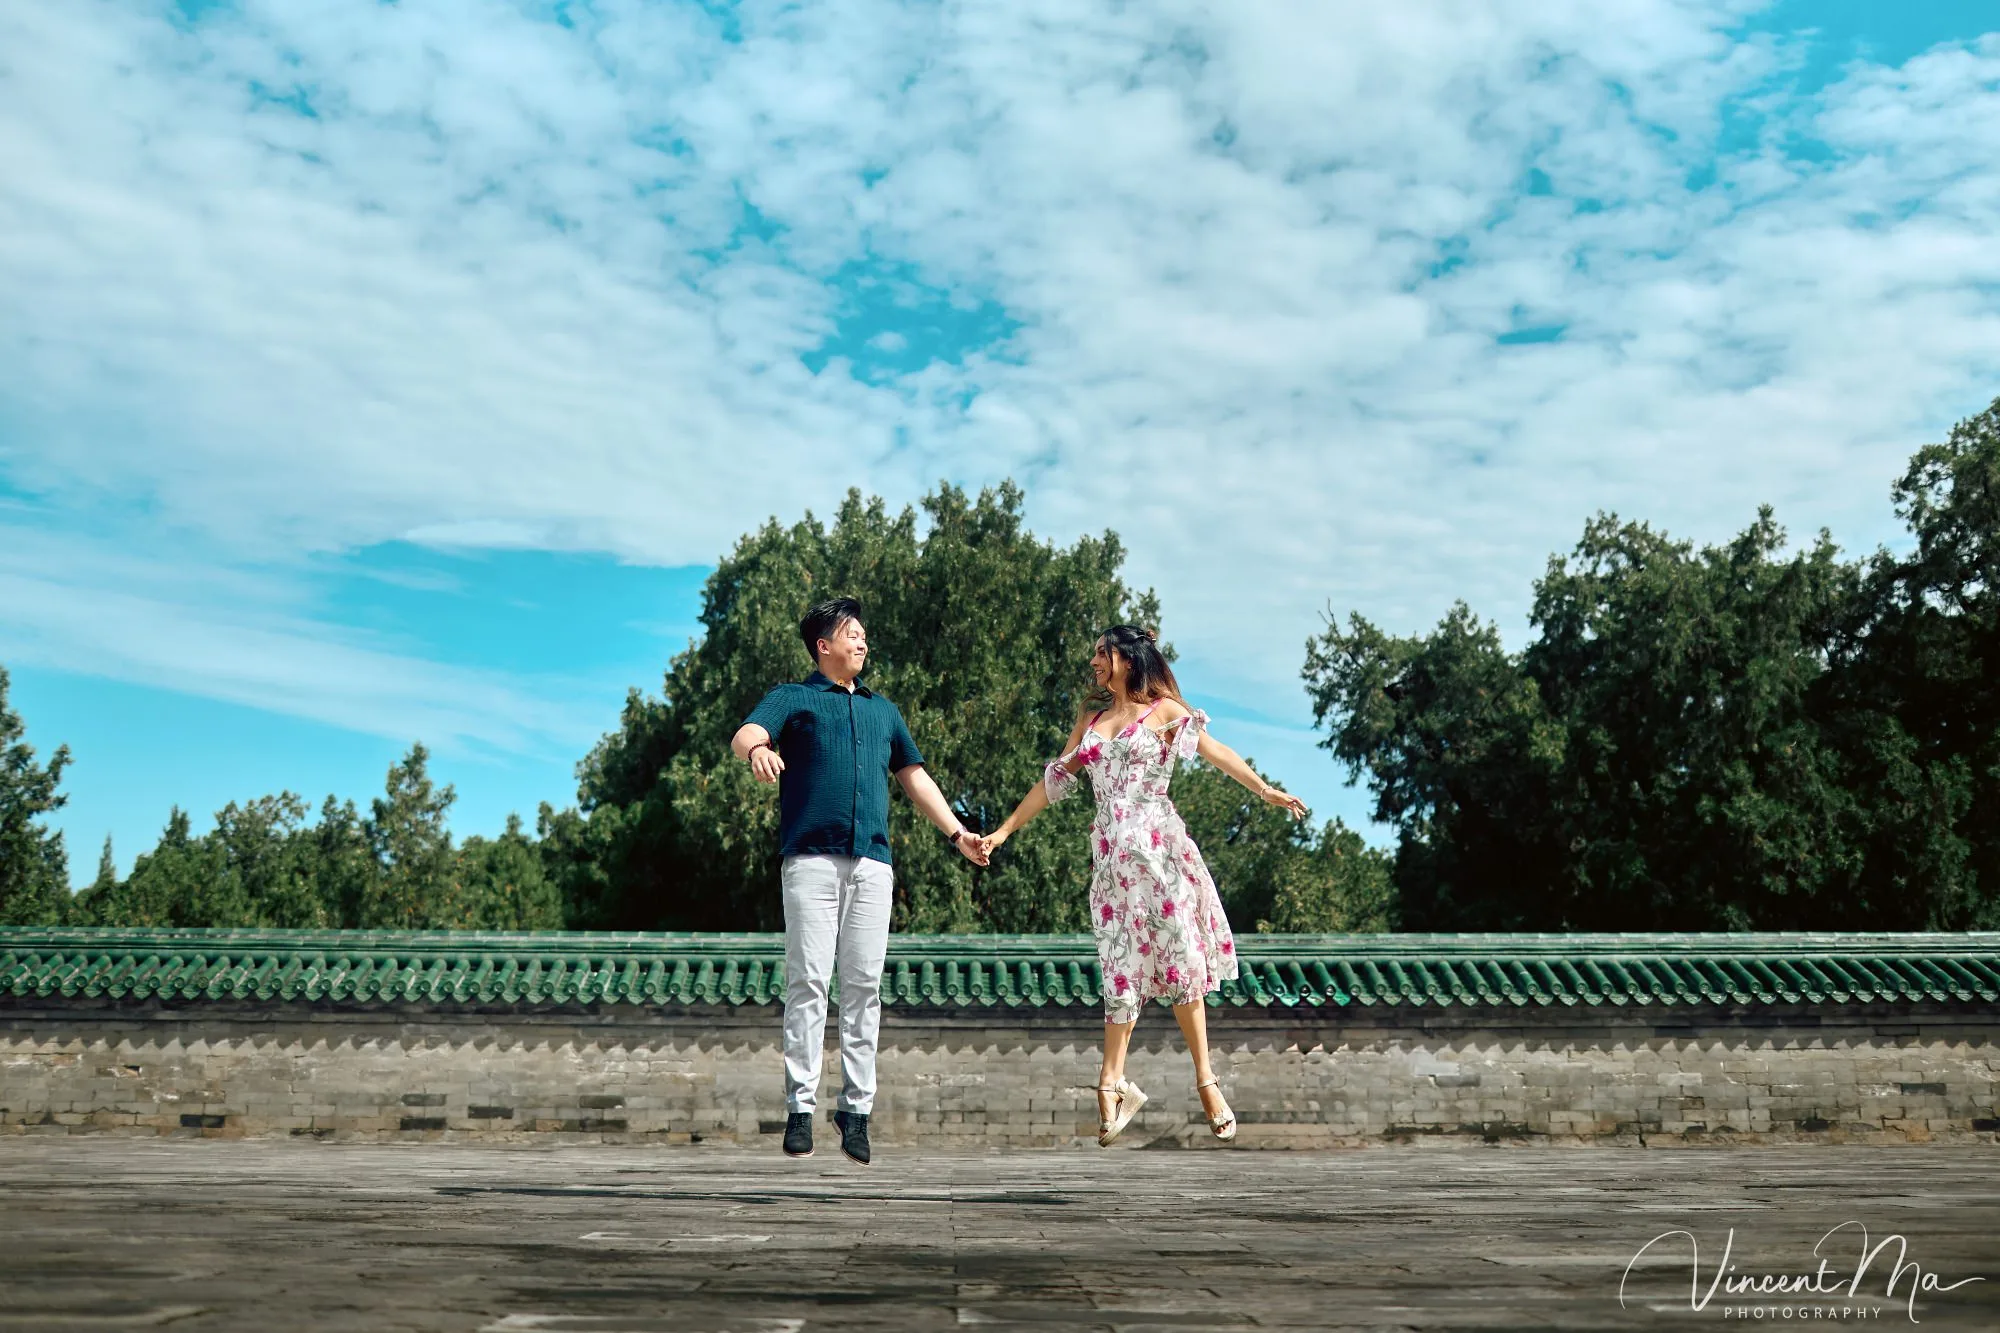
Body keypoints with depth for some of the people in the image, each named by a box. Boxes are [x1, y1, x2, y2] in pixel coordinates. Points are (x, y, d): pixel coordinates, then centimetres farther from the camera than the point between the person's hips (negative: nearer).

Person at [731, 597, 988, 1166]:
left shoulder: (882, 709, 27)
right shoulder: (793, 698, 11)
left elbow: (913, 775, 30)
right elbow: (744, 735, -8)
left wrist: (956, 831, 22)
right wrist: (757, 751, -32)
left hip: (872, 862, 4)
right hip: (811, 858, -4)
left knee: (864, 984, 0)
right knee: (808, 980, -8)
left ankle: (857, 1107, 5)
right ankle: (800, 1108, -5)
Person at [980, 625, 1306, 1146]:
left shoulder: (1163, 709, 3)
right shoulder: (1090, 720, 16)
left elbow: (1216, 751, -7)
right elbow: (1054, 779, 19)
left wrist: (1266, 790, -20)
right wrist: (1004, 830, 17)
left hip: (1160, 848, -4)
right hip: (1111, 853, 4)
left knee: (1179, 958, -3)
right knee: (1120, 966, 2)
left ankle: (1205, 1080, 4)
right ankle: (1114, 1084, 5)